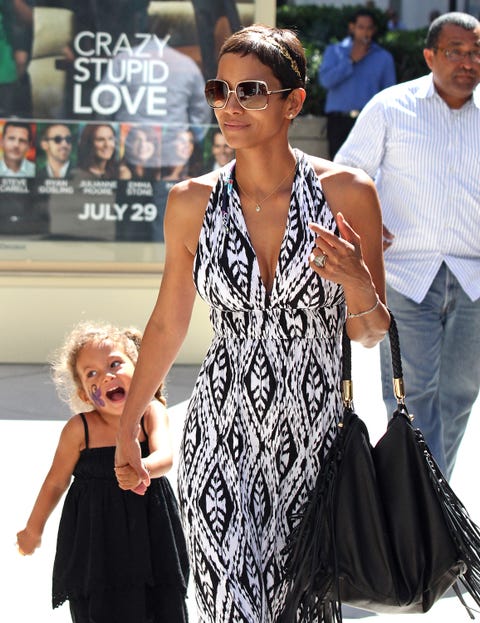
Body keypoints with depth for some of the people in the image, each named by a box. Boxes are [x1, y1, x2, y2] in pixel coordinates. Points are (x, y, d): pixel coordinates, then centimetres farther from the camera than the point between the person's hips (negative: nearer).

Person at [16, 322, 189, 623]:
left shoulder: (152, 412, -10)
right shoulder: (80, 428, -13)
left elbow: (165, 456, -27)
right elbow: (56, 482, 0)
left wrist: (143, 468, -50)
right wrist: (34, 529, 11)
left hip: (149, 530, 1)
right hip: (96, 533, -1)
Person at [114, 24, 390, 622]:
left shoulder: (346, 191, -5)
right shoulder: (191, 202, -1)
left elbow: (370, 333, 4)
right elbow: (167, 324, 12)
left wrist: (356, 283, -18)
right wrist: (127, 427, 18)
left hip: (313, 437, 0)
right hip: (219, 439, 0)